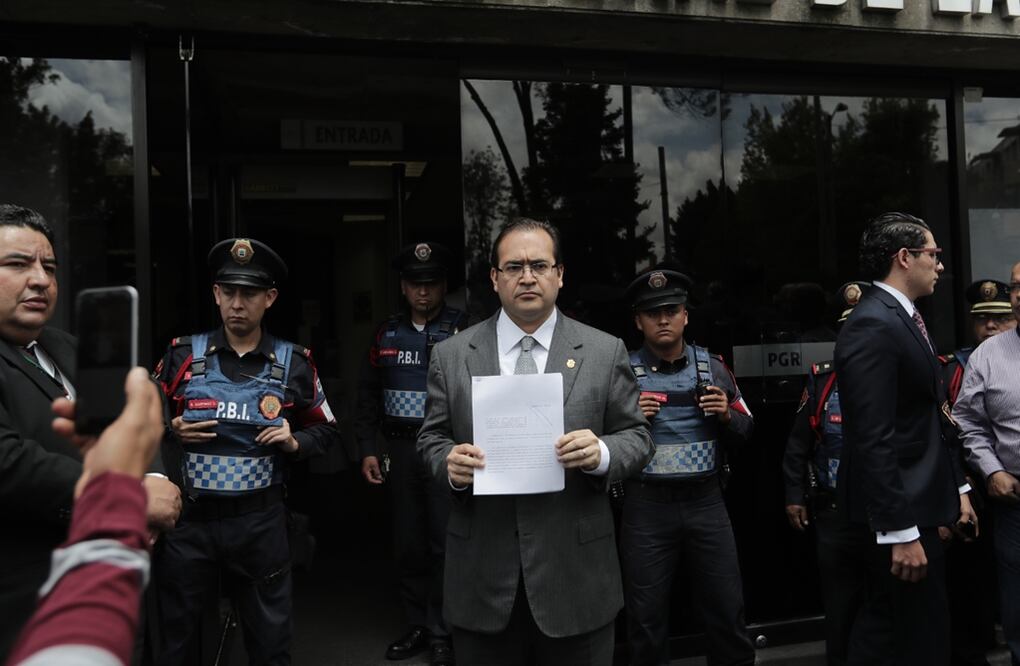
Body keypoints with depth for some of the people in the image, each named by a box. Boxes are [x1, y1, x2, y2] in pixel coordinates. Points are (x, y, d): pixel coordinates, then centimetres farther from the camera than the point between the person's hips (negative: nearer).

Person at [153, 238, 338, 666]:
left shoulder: (294, 363, -2)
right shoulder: (183, 355, -1)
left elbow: (325, 429, 9)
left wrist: (295, 442, -10)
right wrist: (172, 431, -9)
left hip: (260, 520, 0)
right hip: (189, 517, 1)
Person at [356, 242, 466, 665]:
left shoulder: (464, 329, -4)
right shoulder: (387, 333, 9)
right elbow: (368, 393, 12)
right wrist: (367, 450, 7)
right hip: (400, 450, 5)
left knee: (444, 544, 0)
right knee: (407, 544, 13)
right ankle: (418, 626, 28)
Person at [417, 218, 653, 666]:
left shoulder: (605, 352, -1)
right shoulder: (450, 355, 2)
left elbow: (636, 436, 2)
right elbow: (431, 436, 7)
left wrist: (602, 453, -19)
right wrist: (449, 461, -15)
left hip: (575, 574, 0)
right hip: (482, 577, 1)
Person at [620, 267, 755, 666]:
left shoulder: (712, 367, 6)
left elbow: (746, 431, 12)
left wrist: (727, 415, -8)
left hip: (706, 502, 2)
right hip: (646, 506, -2)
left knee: (728, 609, 11)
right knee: (646, 617, 8)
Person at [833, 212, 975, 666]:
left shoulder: (904, 318, 13)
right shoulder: (873, 325, -19)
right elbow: (873, 438, -24)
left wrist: (956, 487, 18)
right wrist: (902, 531, -24)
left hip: (914, 500, 10)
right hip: (898, 511, -10)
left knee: (884, 625, 18)